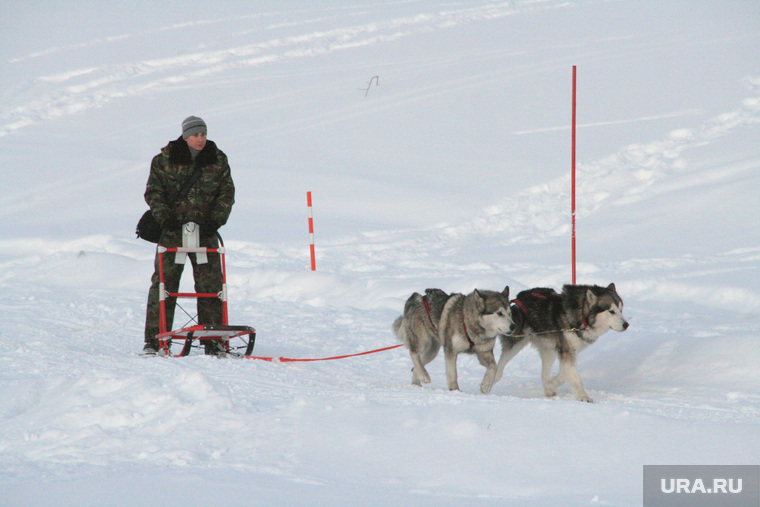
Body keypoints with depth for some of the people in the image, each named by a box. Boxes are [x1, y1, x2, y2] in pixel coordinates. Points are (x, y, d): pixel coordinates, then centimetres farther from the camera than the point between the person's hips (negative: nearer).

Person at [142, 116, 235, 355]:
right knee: (163, 283, -4)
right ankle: (153, 339, 0)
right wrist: (165, 217, -14)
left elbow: (227, 193, 7)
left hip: (205, 230, 2)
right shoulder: (164, 160, 1)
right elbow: (153, 192, 0)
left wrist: (216, 220, -7)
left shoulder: (218, 161, 7)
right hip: (172, 230, -2)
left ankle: (212, 340, 8)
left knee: (210, 284, 1)